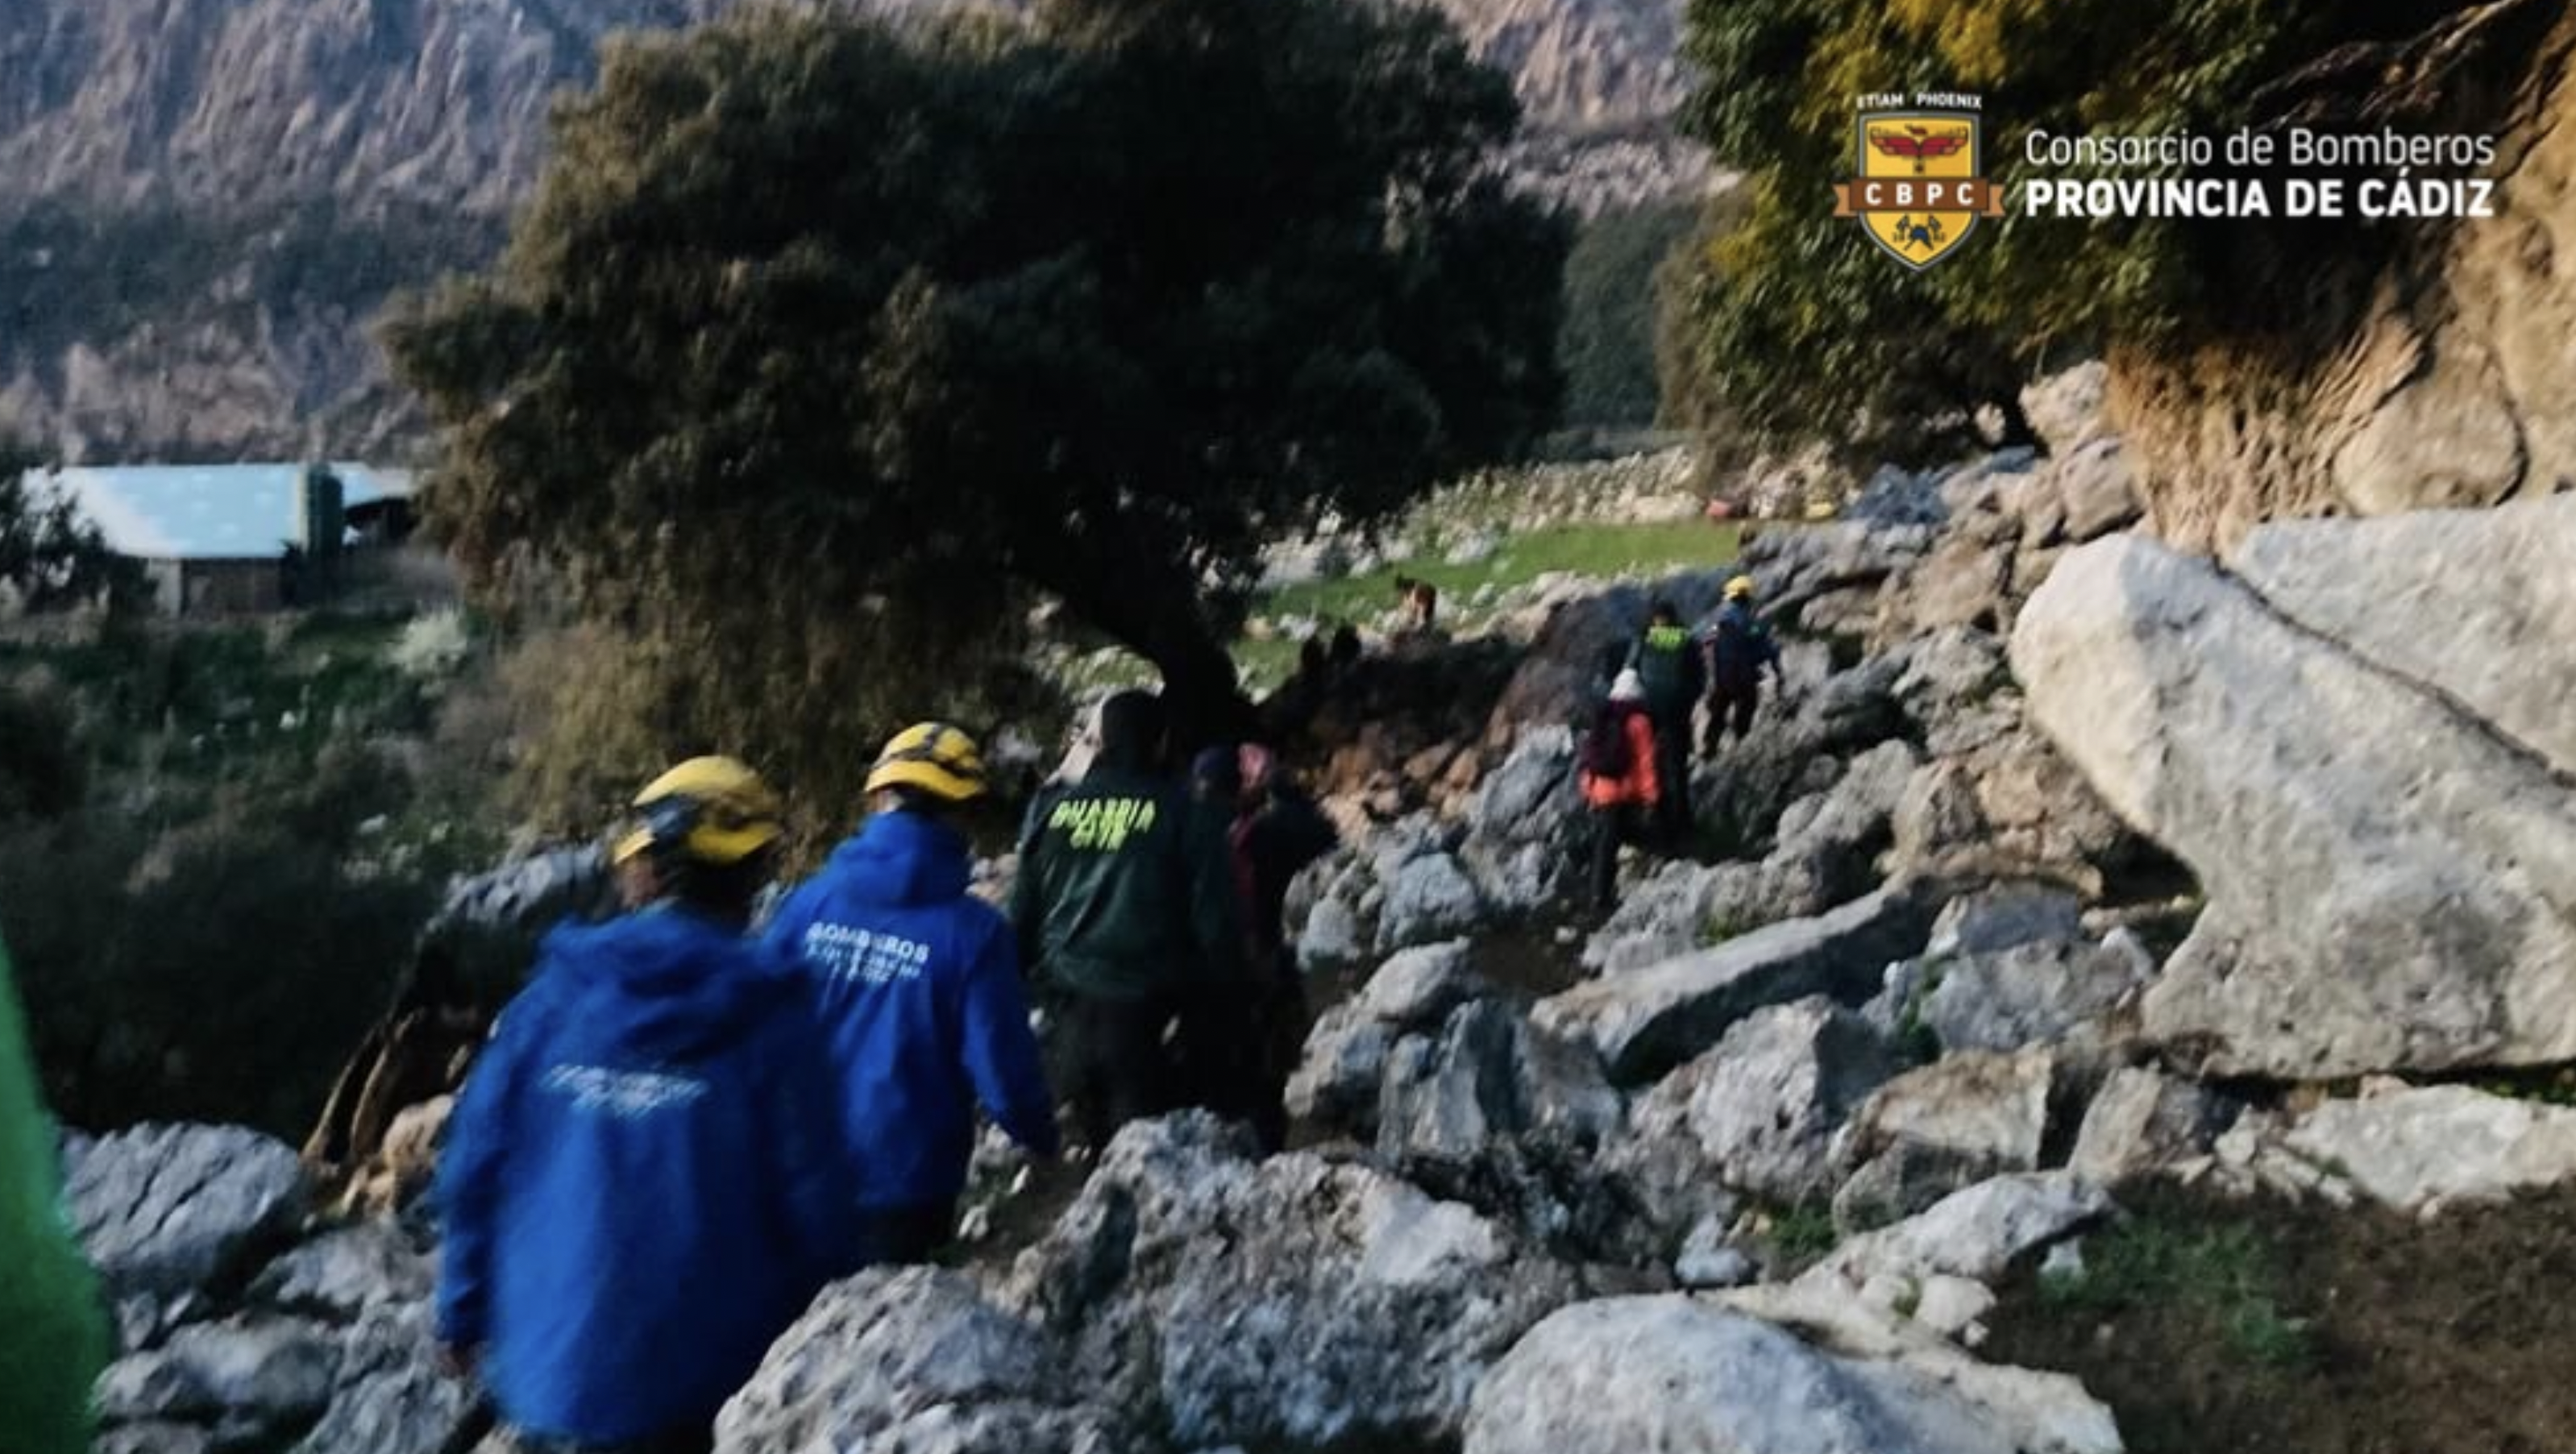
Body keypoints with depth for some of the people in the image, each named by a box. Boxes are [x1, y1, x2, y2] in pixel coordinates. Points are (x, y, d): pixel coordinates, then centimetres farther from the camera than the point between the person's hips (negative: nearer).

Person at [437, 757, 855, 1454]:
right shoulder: (774, 1017, -14)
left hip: (550, 1364, 4)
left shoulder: (551, 997, -5)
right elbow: (811, 1202, -12)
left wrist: (465, 1315, 13)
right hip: (702, 1384, -3)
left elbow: (475, 1170, -1)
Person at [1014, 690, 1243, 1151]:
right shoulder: (1185, 815, -9)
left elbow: (1023, 911, 10)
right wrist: (1227, 982, 3)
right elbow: (1215, 918, -9)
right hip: (1145, 1007, -4)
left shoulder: (1050, 810, 3)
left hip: (1072, 999, 4)